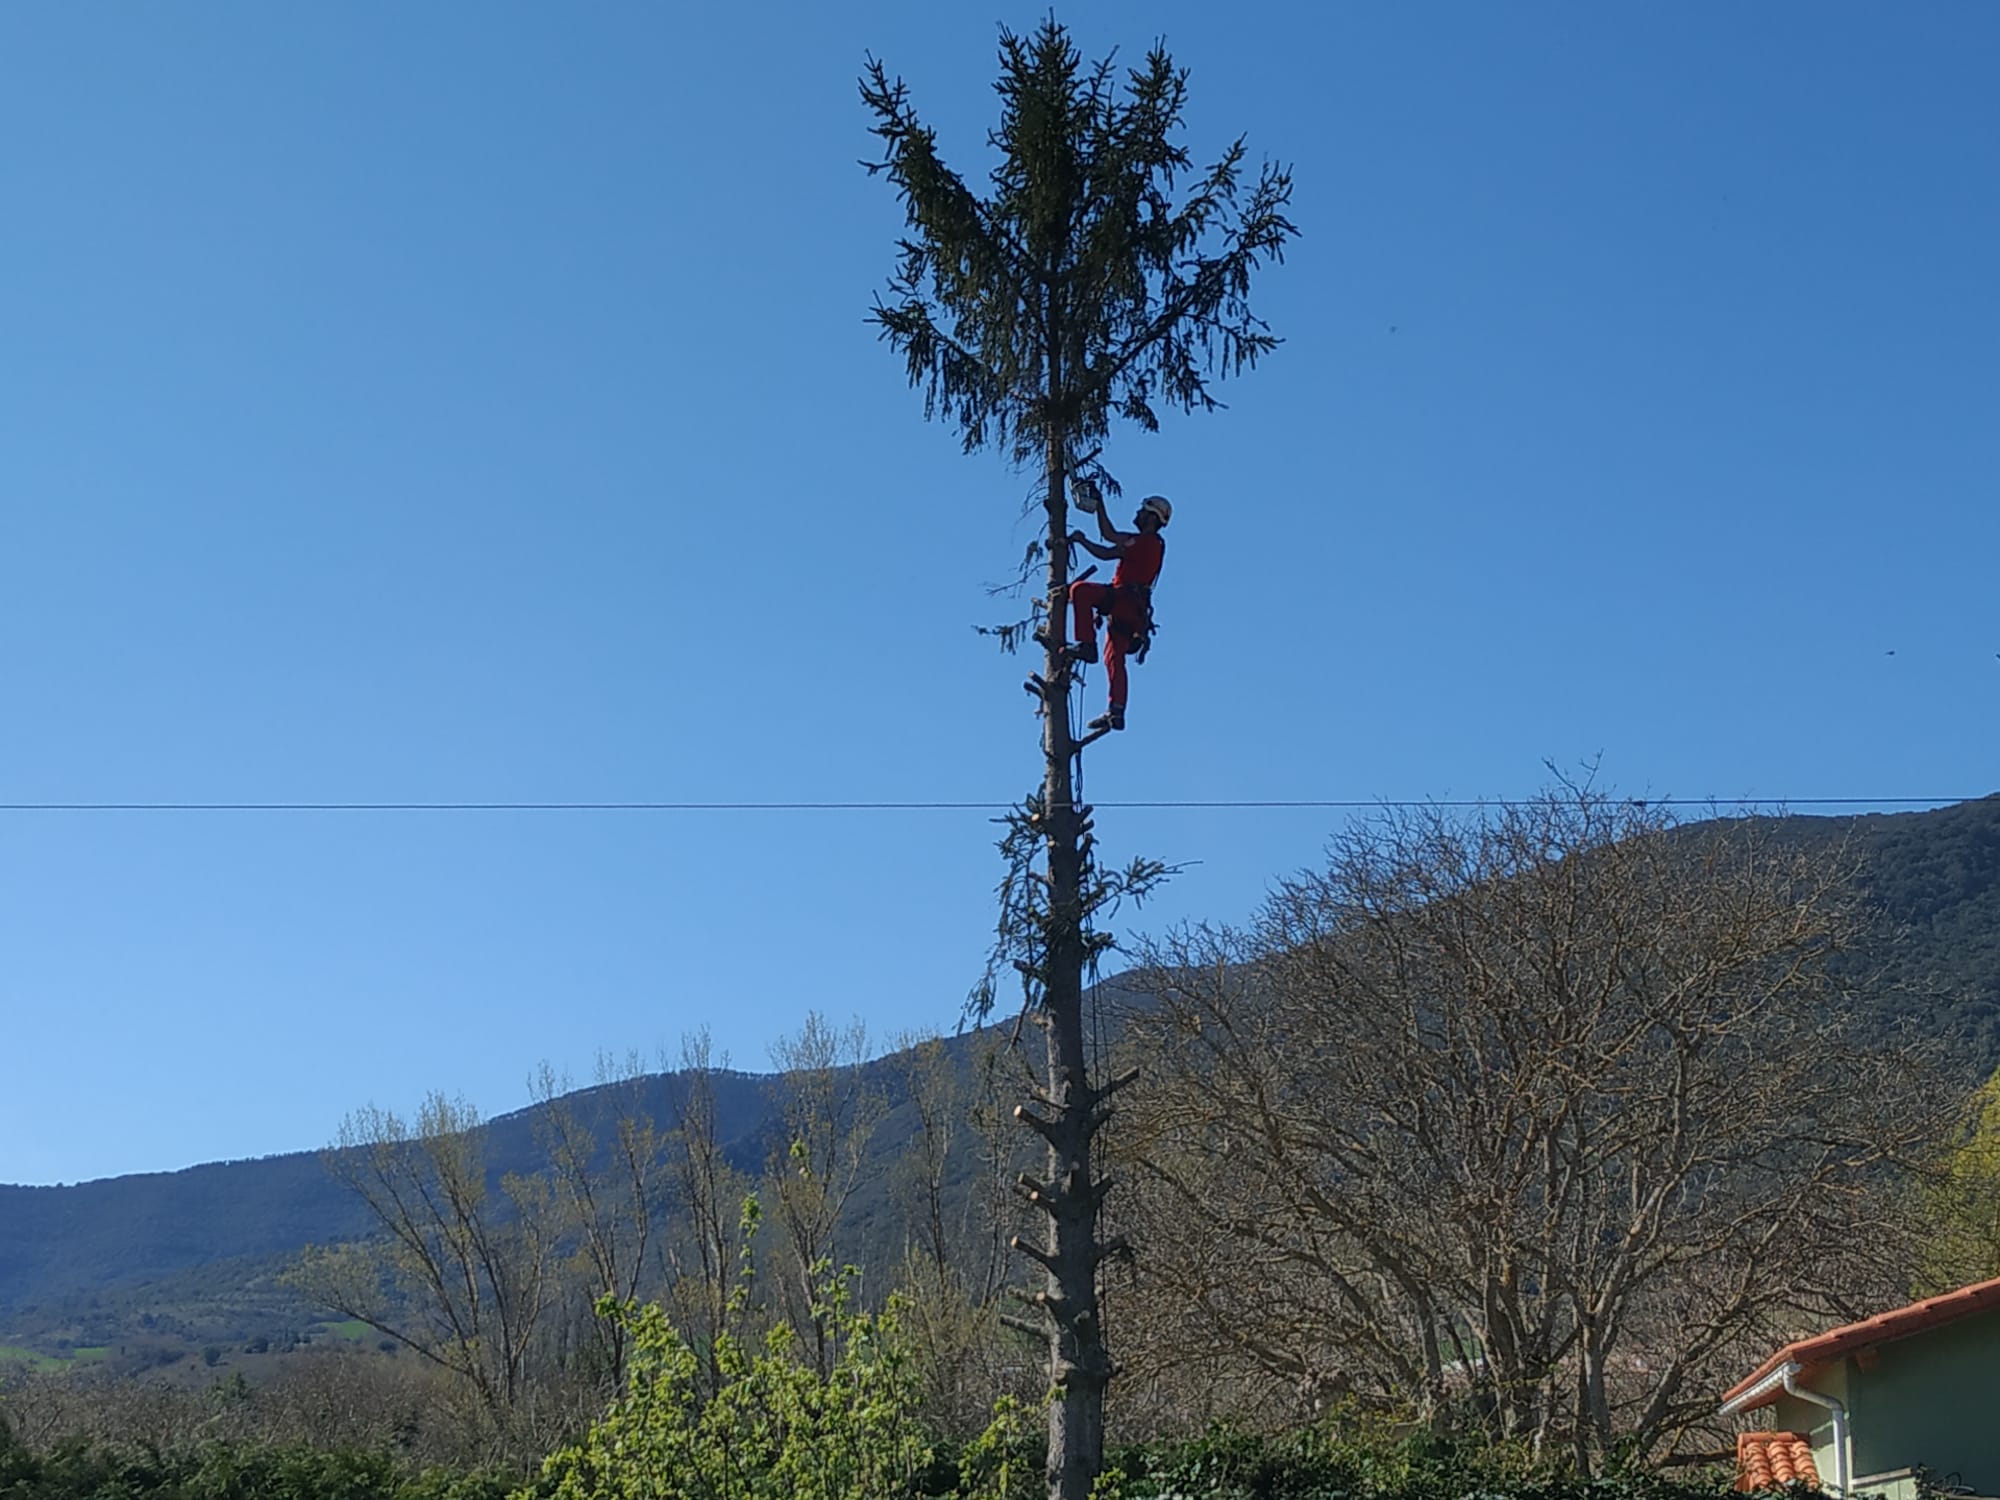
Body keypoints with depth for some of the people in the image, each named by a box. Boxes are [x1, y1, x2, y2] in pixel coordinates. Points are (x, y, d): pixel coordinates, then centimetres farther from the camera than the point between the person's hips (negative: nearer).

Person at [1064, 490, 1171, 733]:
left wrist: (1081, 540, 2)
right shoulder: (1145, 541, 22)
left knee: (1080, 590, -22)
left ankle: (1086, 645, -27)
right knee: (1114, 656, 7)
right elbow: (1110, 534, 27)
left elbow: (1106, 553, -8)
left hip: (1125, 598, -10)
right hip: (1130, 606, 10)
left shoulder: (1147, 541, -7)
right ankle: (1116, 712, 3)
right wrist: (1099, 504, 29)